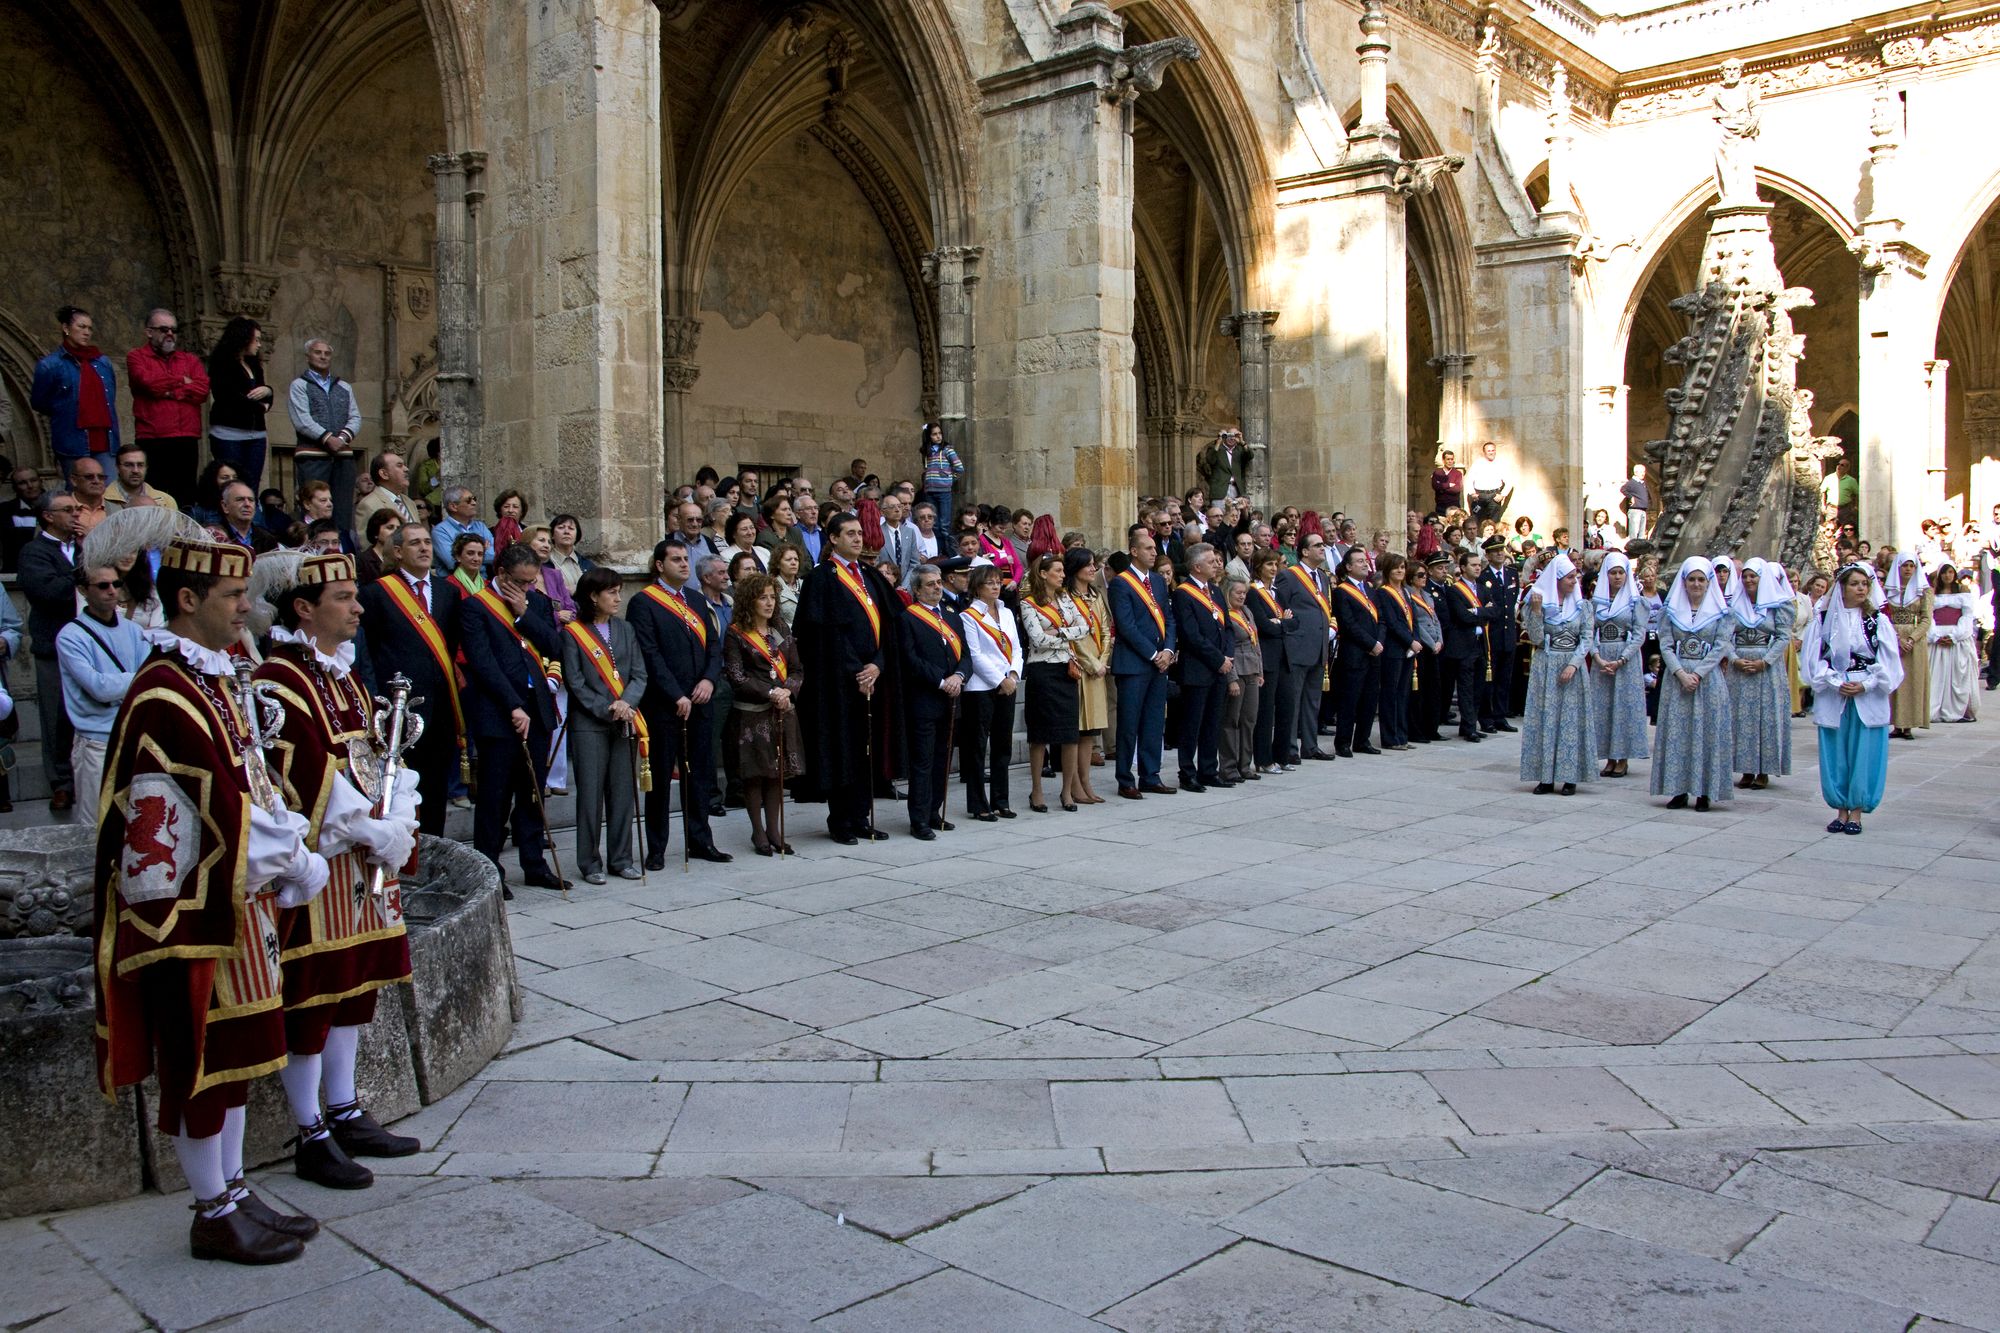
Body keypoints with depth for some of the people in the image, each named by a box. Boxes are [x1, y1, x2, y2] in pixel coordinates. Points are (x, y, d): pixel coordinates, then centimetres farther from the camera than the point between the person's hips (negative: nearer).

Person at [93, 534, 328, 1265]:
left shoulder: (213, 680, 11)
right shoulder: (164, 695, -20)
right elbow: (229, 808, -22)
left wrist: (288, 859, 0)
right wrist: (298, 867, -11)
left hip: (236, 900, 9)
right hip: (192, 912, -9)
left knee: (237, 1053, 16)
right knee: (200, 1061, 4)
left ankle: (234, 1193, 28)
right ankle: (214, 1215, 16)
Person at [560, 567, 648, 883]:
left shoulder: (625, 630, 13)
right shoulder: (573, 633, -1)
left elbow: (639, 675, 7)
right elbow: (575, 682, -6)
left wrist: (626, 703, -11)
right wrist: (607, 711, -14)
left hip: (625, 723, 4)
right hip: (588, 724, -4)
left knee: (623, 792, 6)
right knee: (590, 794, -2)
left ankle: (621, 859, 16)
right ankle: (590, 864, 6)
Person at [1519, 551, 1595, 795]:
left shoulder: (1582, 605, 5)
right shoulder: (1540, 602, 1)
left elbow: (1586, 639, -1)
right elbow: (1536, 639, -7)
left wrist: (1573, 665, -15)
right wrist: (1536, 611, -17)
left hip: (1573, 667, 1)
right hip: (1545, 668, -1)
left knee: (1572, 720, 0)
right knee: (1546, 719, 1)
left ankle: (1569, 777, 5)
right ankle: (1545, 777, 5)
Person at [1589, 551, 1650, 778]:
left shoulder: (1635, 601, 1)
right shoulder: (1596, 601, 9)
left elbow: (1639, 634, -6)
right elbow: (1589, 632, 4)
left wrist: (1620, 661, -14)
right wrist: (1598, 658, -11)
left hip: (1627, 660, -3)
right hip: (1601, 659, 3)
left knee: (1625, 706, -2)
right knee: (1602, 707, 3)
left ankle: (1623, 760, 3)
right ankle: (1610, 759, 10)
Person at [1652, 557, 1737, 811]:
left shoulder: (1722, 612, 4)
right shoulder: (1670, 610, 8)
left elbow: (1721, 647, -4)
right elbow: (1665, 646, 1)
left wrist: (1697, 674, -14)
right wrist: (1681, 674, -13)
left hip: (1709, 679, -1)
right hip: (1676, 678, 1)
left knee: (1707, 732, -2)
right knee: (1677, 731, 0)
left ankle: (1704, 793, 2)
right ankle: (1679, 791, 5)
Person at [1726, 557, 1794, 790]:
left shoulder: (1778, 604, -1)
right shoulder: (1734, 604, 9)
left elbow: (1784, 637, -6)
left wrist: (1764, 661, -15)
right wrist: (1734, 659, -11)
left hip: (1768, 667, -3)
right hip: (1739, 667, 3)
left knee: (1767, 716, -1)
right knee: (1742, 716, 3)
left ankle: (1764, 771, 3)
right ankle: (1747, 769, 8)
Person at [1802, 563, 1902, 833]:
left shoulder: (1878, 621, 4)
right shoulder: (1823, 620, 4)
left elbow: (1888, 662, 1)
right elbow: (1814, 659, 0)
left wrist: (1865, 685, -12)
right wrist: (1837, 684, -12)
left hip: (1869, 698, 0)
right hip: (1832, 697, 1)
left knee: (1864, 754, -1)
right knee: (1835, 755, 3)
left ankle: (1856, 812, 6)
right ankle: (1841, 811, 13)